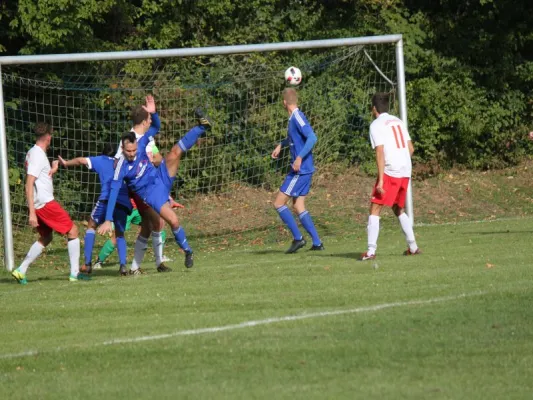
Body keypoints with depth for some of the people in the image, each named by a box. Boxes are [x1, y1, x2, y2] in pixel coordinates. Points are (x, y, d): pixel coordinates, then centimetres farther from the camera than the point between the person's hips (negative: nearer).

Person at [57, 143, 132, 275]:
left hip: (107, 199, -3)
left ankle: (88, 264, 5)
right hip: (124, 203, 3)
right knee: (120, 234, 17)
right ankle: (123, 265, -8)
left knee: (91, 226, 18)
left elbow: (81, 160, 13)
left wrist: (66, 163, 26)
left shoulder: (102, 160, 20)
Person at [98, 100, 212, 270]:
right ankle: (187, 251, 1)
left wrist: (153, 113, -16)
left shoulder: (141, 144, -10)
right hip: (151, 193, -5)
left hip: (162, 177, 5)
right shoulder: (121, 167, -24)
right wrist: (108, 221, -28)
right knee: (173, 221, -20)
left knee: (175, 151, -20)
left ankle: (202, 126, -20)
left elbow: (154, 128, 5)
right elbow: (113, 193, -25)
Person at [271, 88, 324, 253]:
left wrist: (299, 158, -32)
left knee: (279, 203, -6)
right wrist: (281, 144, 27)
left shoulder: (297, 117, -15)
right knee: (298, 206, 11)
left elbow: (312, 137, -28)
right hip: (302, 170, 9)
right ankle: (317, 243, 9)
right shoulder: (294, 118, 14)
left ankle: (298, 238, -5)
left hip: (301, 170, -9)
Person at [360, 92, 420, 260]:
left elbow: (380, 153, -13)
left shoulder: (376, 125, -4)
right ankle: (413, 247, 23)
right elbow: (411, 148, 15)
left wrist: (380, 180, -16)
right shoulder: (398, 122, 16)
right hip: (405, 173, 7)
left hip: (390, 172, -7)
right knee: (399, 209, 23)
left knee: (375, 209, -6)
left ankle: (371, 251, -17)